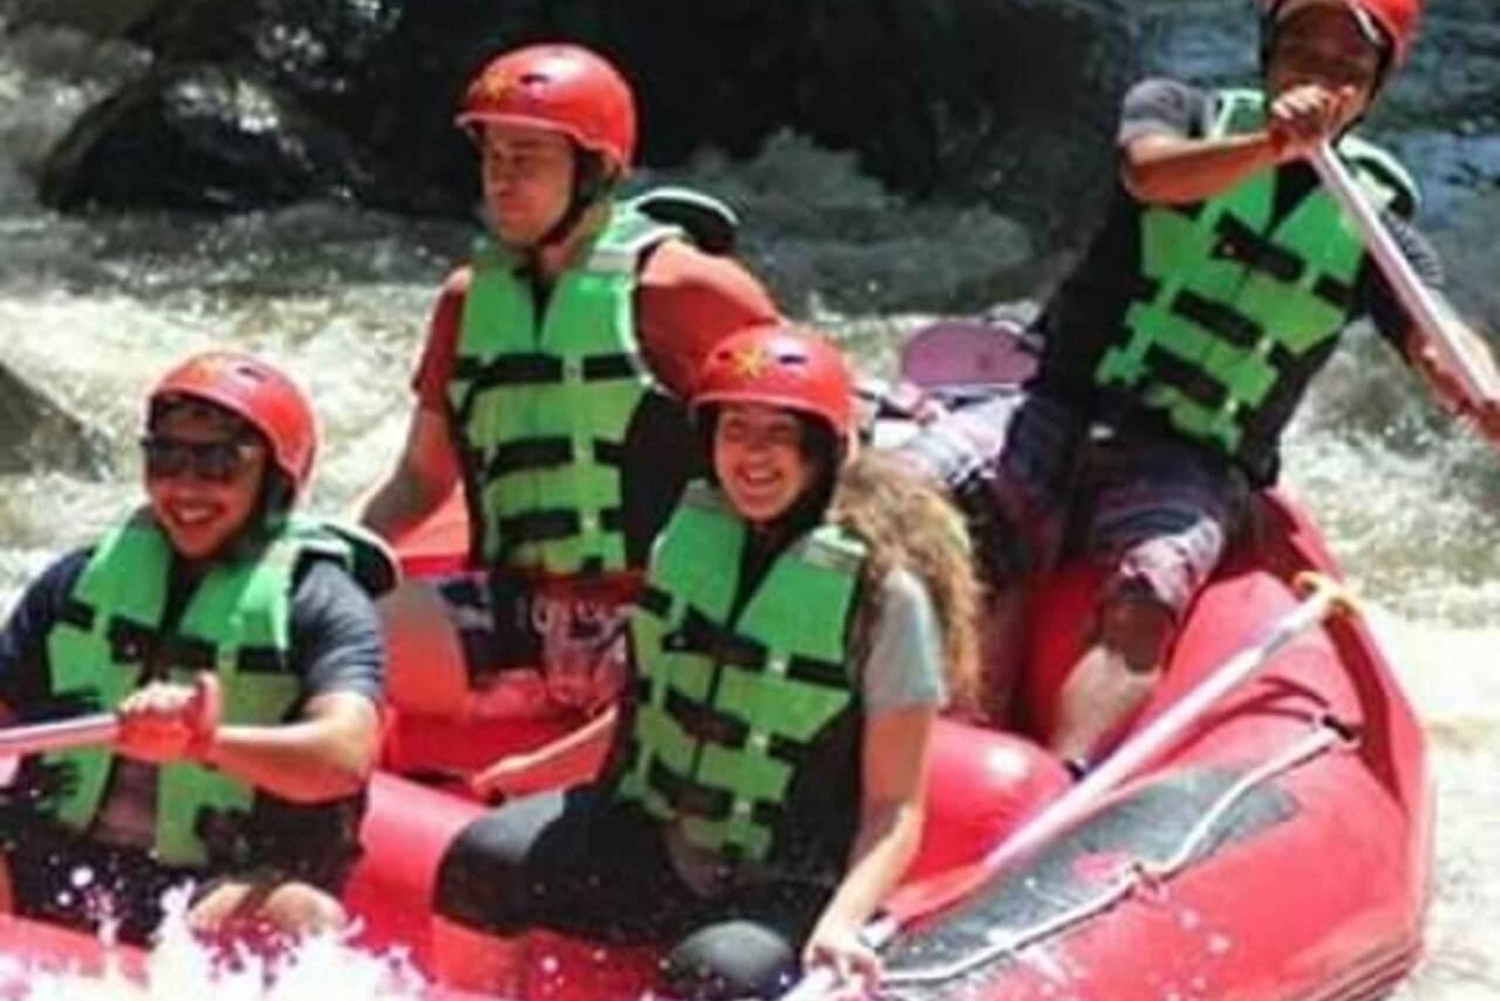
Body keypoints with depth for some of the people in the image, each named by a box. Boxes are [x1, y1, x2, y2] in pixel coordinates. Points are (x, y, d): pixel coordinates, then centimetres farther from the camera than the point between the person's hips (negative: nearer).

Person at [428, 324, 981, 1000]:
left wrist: (842, 922, -28)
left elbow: (894, 808, -13)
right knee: (481, 862, -17)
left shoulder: (884, 592, -14)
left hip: (784, 892, -5)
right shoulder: (689, 534, 3)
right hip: (650, 838, 5)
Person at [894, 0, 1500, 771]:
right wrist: (1270, 146, -38)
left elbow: (1436, 341, -8)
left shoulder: (1375, 221, 8)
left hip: (1192, 468, -1)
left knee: (1146, 597, -32)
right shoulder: (1182, 110, 7)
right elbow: (1150, 172, -17)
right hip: (1066, 410, 1)